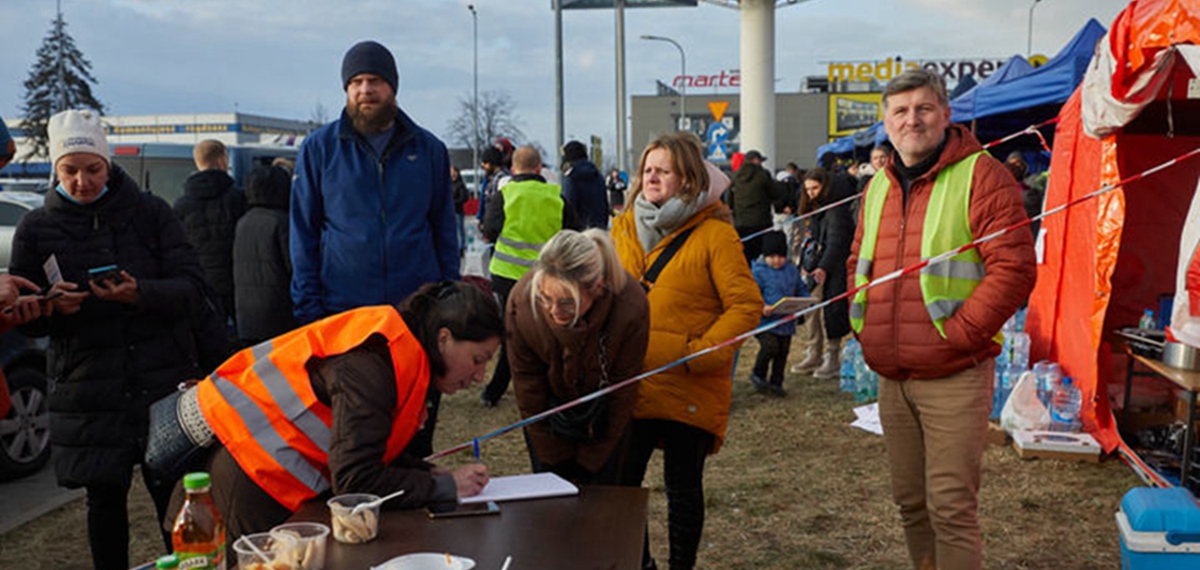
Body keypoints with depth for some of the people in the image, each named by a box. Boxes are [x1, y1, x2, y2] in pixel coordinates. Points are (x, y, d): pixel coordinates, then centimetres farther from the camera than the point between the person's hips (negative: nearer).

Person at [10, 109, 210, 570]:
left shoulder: (150, 212, 5)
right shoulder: (36, 228, 8)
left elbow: (190, 285, -2)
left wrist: (141, 294, -21)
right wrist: (52, 308, -16)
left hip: (162, 380, -1)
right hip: (88, 389, 1)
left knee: (173, 493, -2)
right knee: (104, 498, 7)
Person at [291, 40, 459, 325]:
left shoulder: (429, 148, 8)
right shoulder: (318, 148, 5)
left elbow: (445, 232, 11)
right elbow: (303, 233, 5)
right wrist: (308, 307, -2)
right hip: (340, 309, -1)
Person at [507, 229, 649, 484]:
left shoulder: (631, 307, -32)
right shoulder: (522, 299, -28)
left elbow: (622, 394, -16)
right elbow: (526, 384, -13)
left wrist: (591, 461, -9)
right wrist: (555, 460, -8)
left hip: (603, 416, -1)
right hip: (549, 412, 1)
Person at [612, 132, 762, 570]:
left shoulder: (714, 233, -7)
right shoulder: (623, 228, 10)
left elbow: (746, 306, -10)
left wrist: (699, 352, -17)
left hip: (689, 390, -4)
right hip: (630, 385, 4)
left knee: (683, 486, 9)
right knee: (620, 482, 7)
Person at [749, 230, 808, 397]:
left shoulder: (792, 271, 11)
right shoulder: (758, 271, -5)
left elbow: (802, 291, 18)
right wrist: (762, 308, -27)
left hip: (786, 322, 5)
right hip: (764, 321, -5)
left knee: (782, 352, 10)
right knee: (770, 346, -22)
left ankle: (776, 383, 25)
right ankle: (758, 375, 1)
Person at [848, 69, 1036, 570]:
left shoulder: (980, 175, -8)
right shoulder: (878, 185, 14)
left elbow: (1014, 268, -15)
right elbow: (858, 263, 25)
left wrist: (957, 333, -17)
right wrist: (863, 326, 10)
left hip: (953, 377, -7)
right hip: (891, 378, 7)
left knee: (951, 506, -5)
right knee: (910, 502, 15)